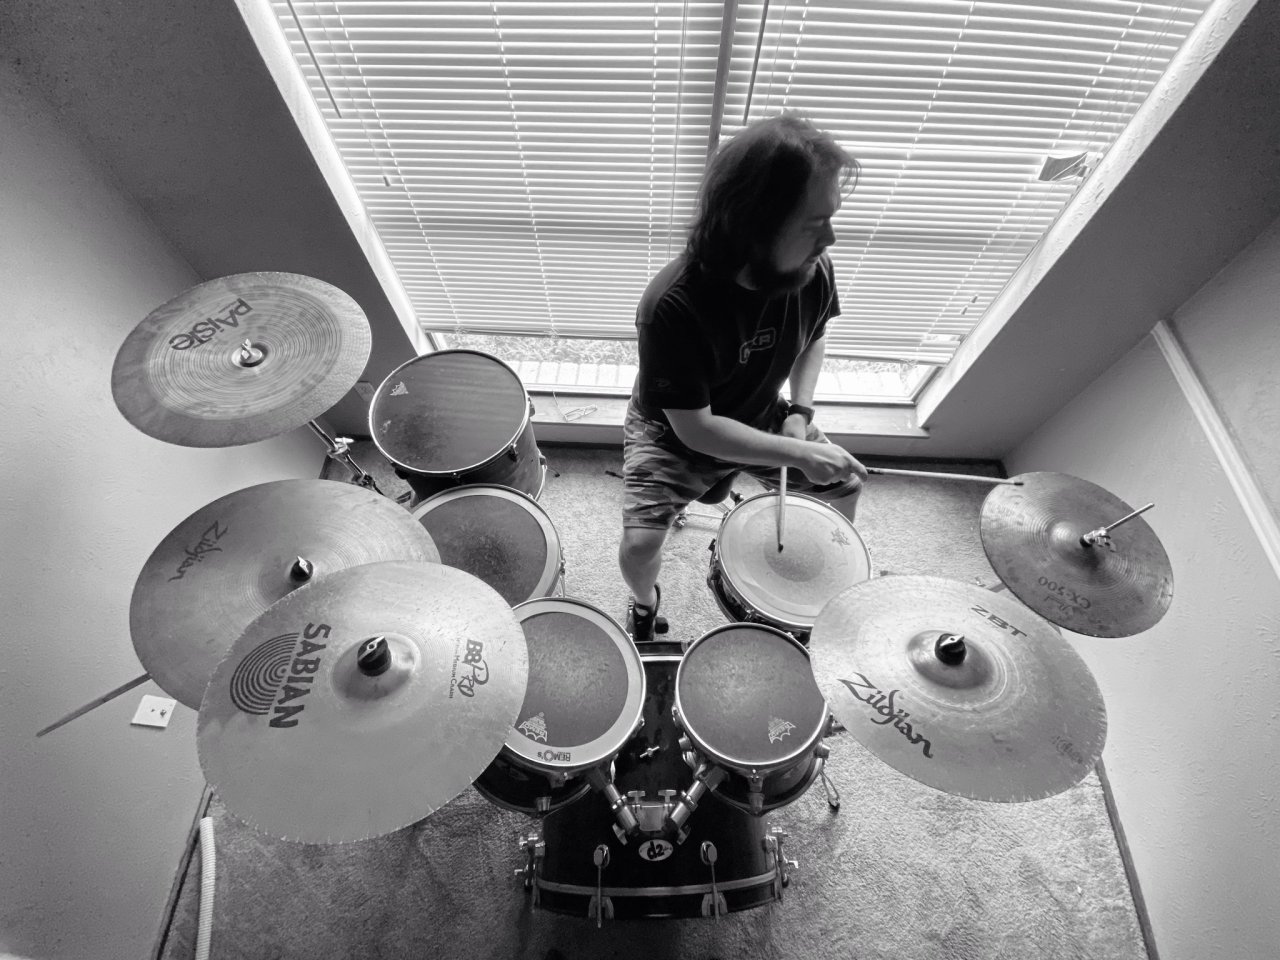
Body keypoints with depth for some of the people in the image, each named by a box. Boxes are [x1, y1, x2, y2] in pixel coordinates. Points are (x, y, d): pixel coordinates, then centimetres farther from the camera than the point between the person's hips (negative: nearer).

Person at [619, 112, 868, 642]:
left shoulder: (812, 270, -17)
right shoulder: (672, 305, -34)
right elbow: (695, 428, -29)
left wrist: (800, 411, -11)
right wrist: (798, 454, -28)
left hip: (762, 418, 5)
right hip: (674, 430, -5)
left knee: (845, 487, 8)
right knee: (638, 544, -19)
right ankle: (645, 601, 22)